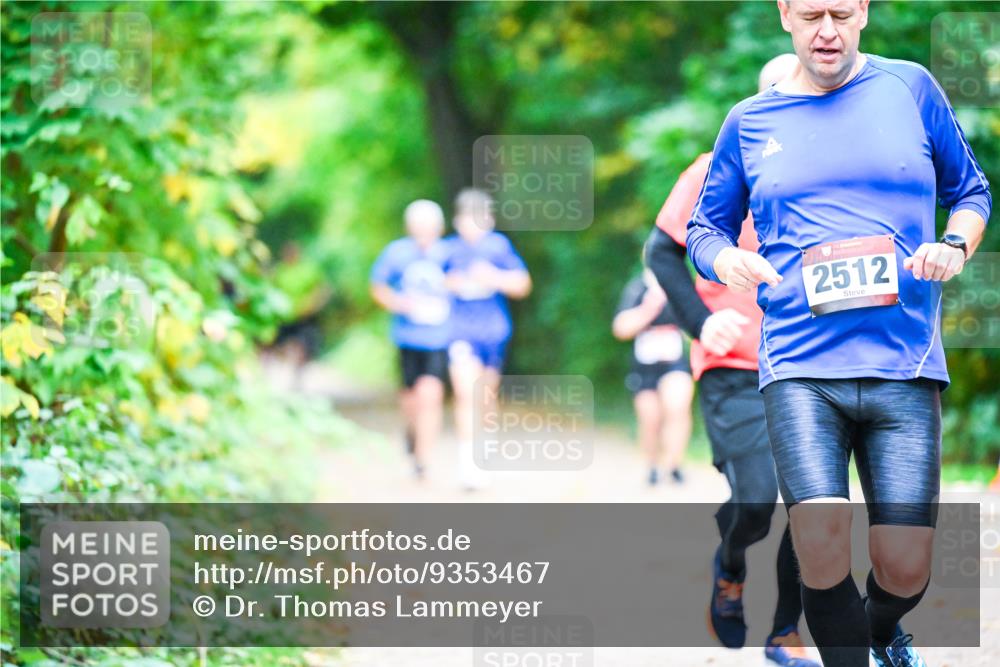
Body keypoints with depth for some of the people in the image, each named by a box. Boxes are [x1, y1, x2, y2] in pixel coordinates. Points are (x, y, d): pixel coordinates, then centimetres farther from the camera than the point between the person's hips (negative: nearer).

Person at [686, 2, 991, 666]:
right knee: (822, 550, -20)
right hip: (799, 367, 0)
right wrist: (726, 259, -3)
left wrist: (954, 246, -3)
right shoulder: (750, 121, 11)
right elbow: (705, 228, 20)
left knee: (905, 567, -3)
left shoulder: (910, 87, 8)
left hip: (904, 366, 0)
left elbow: (971, 191, 18)